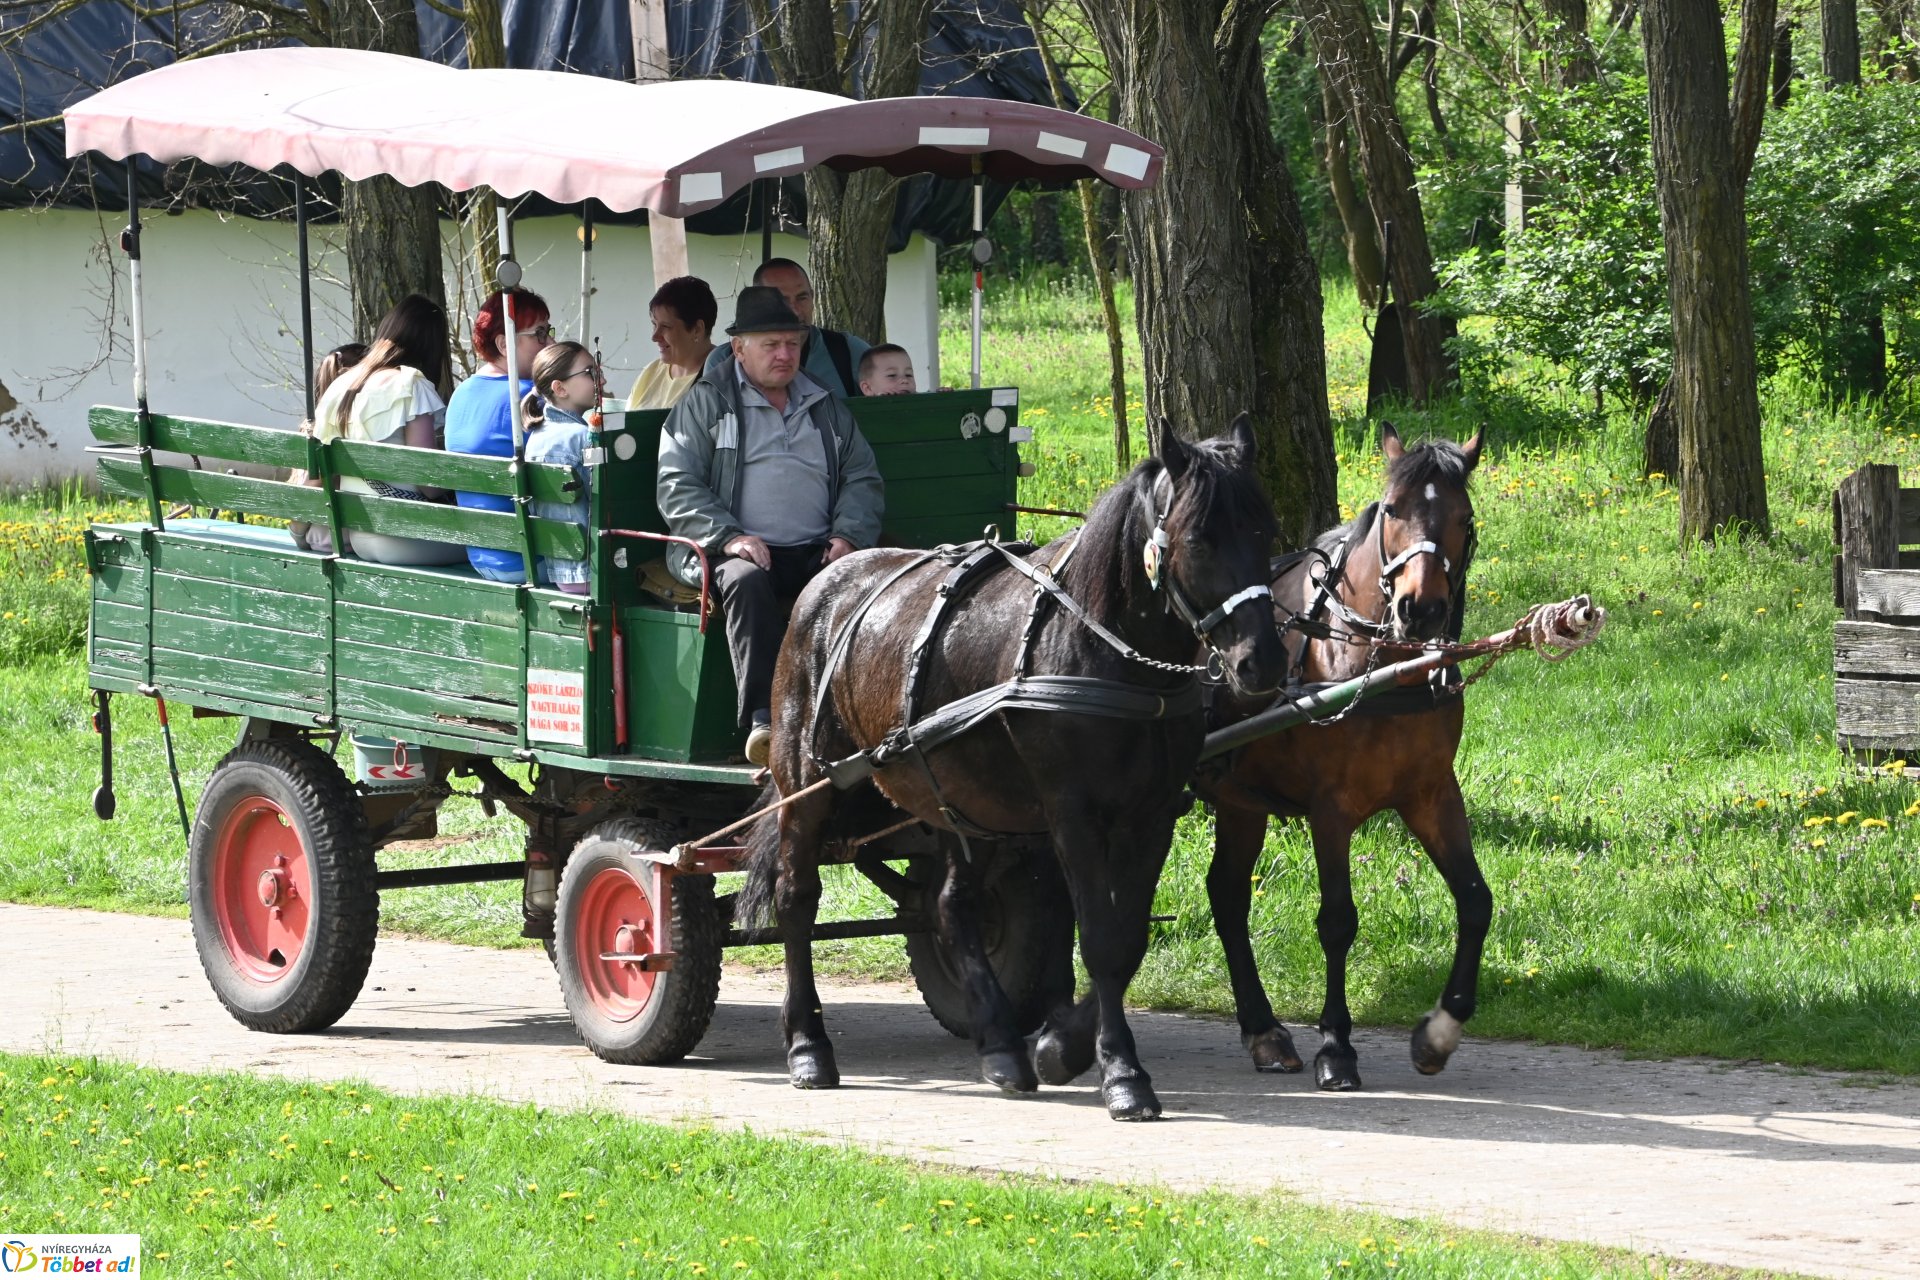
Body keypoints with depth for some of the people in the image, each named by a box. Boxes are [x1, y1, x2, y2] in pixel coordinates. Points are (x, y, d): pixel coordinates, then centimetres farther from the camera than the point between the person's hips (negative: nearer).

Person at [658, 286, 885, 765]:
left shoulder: (825, 406, 22)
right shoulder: (705, 402, 9)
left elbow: (863, 478, 18)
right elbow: (676, 487, 0)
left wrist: (848, 536, -3)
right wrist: (728, 537, -16)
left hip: (815, 552, 3)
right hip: (744, 550, -3)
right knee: (746, 581, -38)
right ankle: (762, 720, -46)